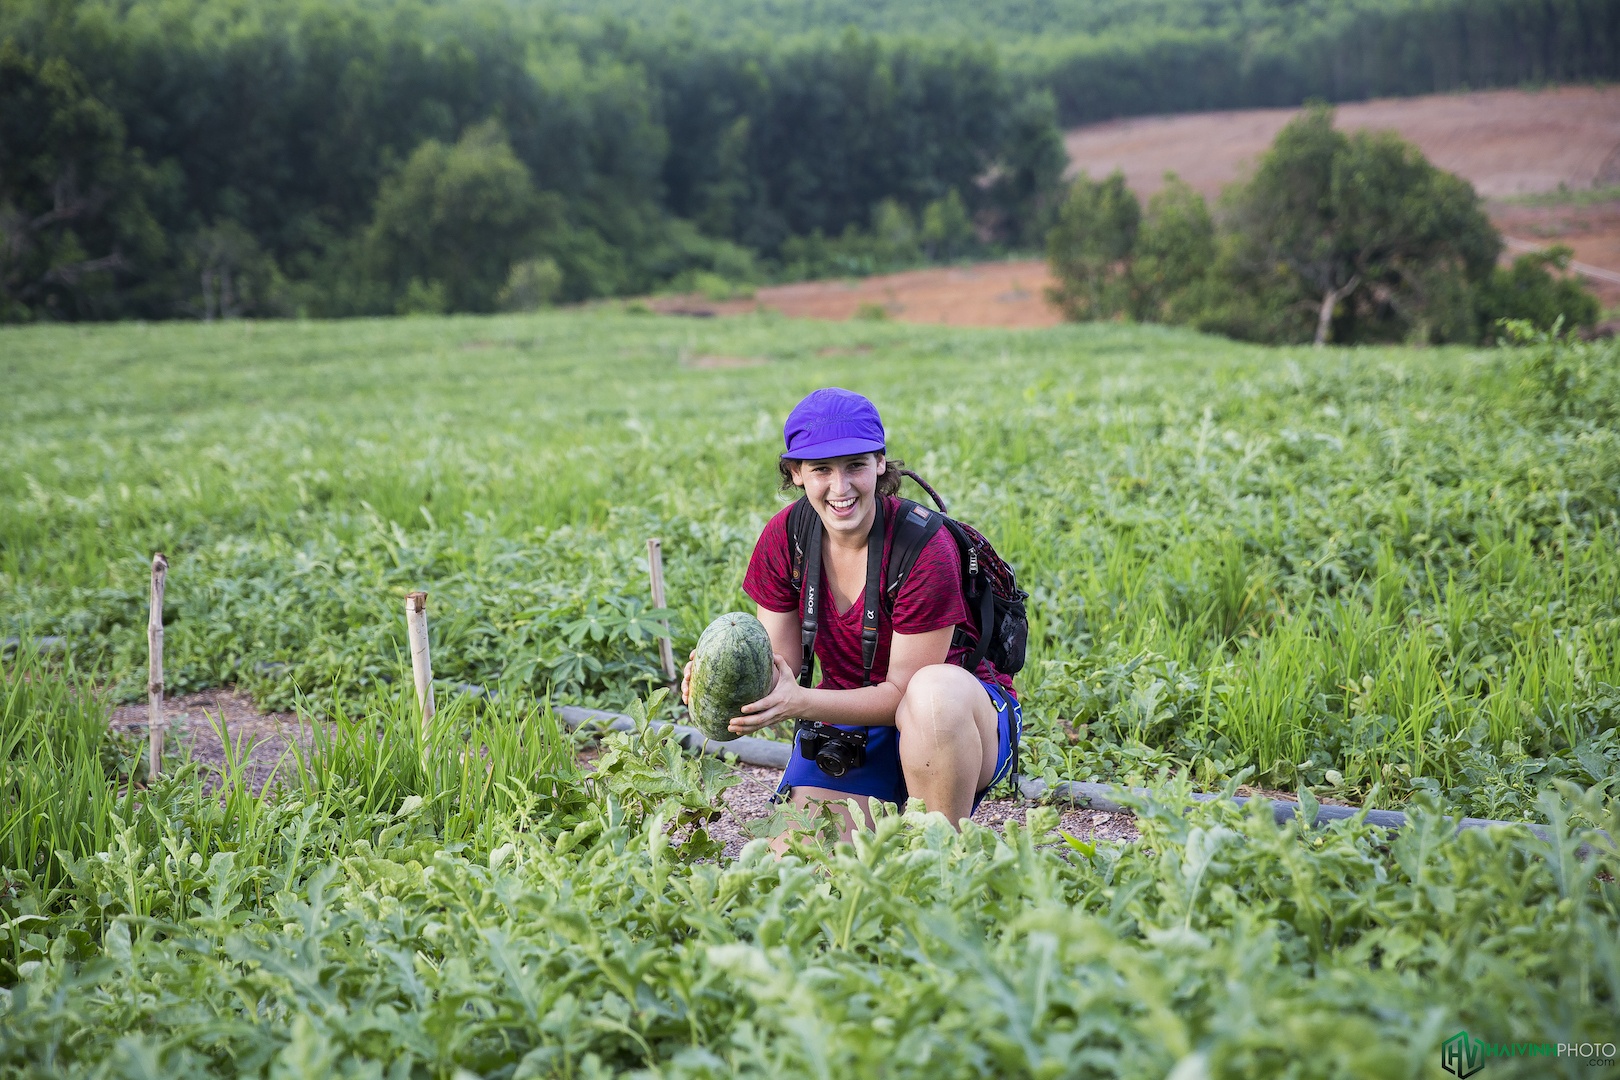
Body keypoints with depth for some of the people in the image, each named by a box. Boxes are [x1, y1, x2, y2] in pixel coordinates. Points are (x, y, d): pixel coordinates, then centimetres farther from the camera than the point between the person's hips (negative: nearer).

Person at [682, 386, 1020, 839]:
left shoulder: (925, 548, -24)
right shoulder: (784, 538, -7)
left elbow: (902, 691, -21)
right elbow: (780, 660, -5)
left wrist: (800, 702, -35)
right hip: (848, 721, 4)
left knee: (934, 687, -40)